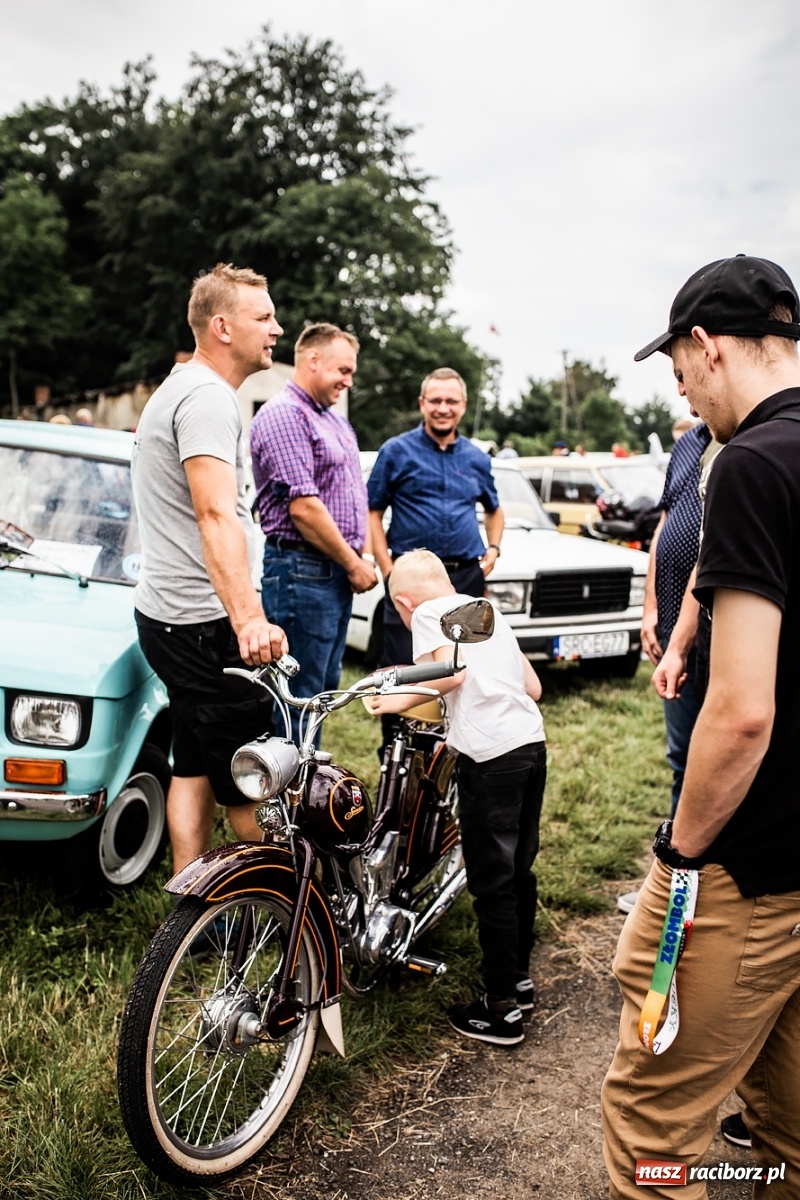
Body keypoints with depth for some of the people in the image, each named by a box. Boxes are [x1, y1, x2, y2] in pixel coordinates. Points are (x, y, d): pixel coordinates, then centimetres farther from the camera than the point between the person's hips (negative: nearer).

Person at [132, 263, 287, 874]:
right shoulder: (208, 397, -16)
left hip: (172, 615, 11)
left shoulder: (180, 388, 19)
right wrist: (249, 619, -40)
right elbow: (216, 516, -30)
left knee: (195, 767, 15)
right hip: (203, 623, -11)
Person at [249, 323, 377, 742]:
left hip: (337, 571, 10)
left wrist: (359, 558, 8)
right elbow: (303, 507, -20)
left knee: (326, 687, 16)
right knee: (301, 695, -3)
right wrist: (354, 564, -13)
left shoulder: (334, 419, 18)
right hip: (302, 570, -10)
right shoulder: (284, 415, -13)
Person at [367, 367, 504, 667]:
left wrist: (493, 549, 10)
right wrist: (386, 567, -10)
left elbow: (494, 510, 28)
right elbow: (373, 511, 0)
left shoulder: (477, 459, 13)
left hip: (467, 578, 4)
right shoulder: (396, 451, 2)